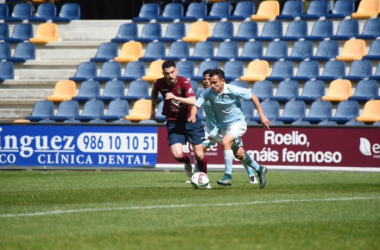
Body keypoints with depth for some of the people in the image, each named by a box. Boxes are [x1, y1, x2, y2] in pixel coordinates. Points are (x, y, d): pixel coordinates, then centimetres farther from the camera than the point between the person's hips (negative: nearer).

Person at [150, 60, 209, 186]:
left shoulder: (184, 82, -19)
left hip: (190, 120, -1)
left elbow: (193, 101, -34)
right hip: (173, 123, 1)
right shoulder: (159, 83, -9)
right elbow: (154, 91, 18)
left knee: (199, 155, 1)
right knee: (177, 155, -17)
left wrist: (175, 97, -44)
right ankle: (187, 162, 21)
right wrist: (153, 110, 20)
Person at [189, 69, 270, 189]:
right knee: (239, 154, 14)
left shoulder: (233, 90, -23)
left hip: (238, 122, -5)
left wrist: (262, 116, -10)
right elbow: (196, 105, -16)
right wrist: (193, 116, -39)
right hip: (222, 125, 5)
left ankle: (228, 176, -27)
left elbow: (253, 97, -11)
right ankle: (259, 169, 38)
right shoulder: (208, 93, -15)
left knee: (225, 142, -30)